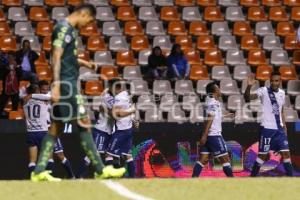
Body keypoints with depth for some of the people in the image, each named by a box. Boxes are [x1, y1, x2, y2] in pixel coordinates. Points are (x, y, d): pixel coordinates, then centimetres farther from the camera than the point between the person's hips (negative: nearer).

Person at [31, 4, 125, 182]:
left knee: (57, 126, 8)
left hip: (70, 82, 10)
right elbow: (56, 57, -19)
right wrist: (56, 85, -24)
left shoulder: (71, 30, 18)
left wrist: (83, 63, 16)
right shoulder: (64, 28, -12)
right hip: (66, 83, -10)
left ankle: (39, 171, 7)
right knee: (84, 123, -8)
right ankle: (100, 170, -6)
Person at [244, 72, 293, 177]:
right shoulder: (264, 91, -8)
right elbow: (248, 98, -23)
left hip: (279, 129, 5)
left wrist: (284, 127, 14)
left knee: (286, 153, 4)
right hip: (266, 128, -5)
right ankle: (252, 177, 9)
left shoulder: (282, 93, 10)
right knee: (262, 155, -2)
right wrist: (249, 86, -40)